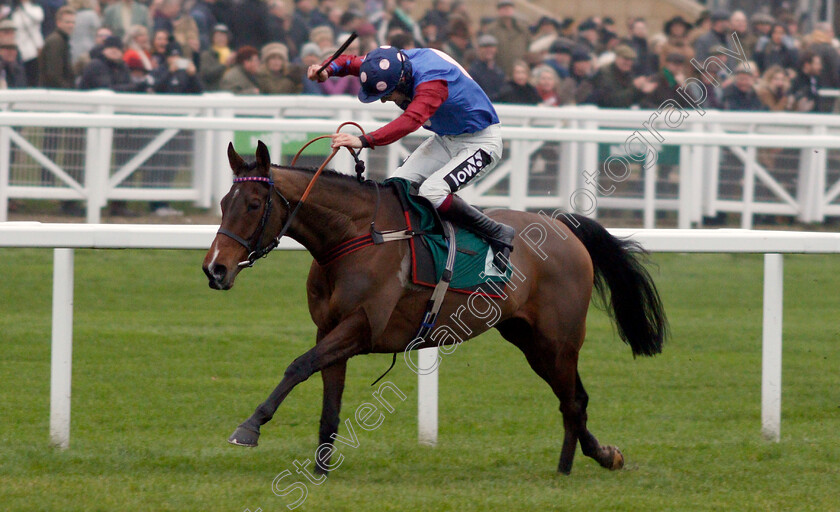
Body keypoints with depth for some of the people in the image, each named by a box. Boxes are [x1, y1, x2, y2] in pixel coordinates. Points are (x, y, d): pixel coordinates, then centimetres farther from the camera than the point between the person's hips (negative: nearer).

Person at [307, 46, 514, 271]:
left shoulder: (432, 83, -36)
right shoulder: (392, 64, -12)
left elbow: (410, 121, -51)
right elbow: (352, 62, -1)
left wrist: (364, 141, -62)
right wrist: (327, 70, -24)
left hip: (480, 142, -9)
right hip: (445, 139, 9)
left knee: (431, 192, -27)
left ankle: (497, 234, -13)